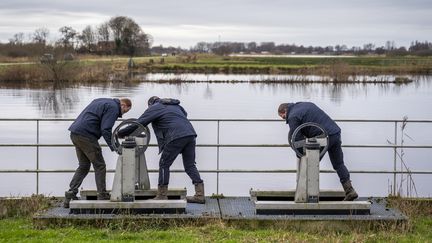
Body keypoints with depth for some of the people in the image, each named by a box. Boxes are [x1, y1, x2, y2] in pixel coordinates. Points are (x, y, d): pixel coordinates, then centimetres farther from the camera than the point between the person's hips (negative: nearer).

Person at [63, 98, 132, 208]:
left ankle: (70, 195, 11)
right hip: (86, 135, -9)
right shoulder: (113, 108, -5)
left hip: (75, 133, 10)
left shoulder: (101, 101, 25)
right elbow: (105, 129, -16)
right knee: (99, 166, 0)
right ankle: (102, 196, 2)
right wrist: (114, 147, -14)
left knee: (84, 166, 17)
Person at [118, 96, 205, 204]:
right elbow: (184, 114, 41)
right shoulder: (175, 105, 29)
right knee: (190, 165, 12)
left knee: (164, 164, 5)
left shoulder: (154, 108, 10)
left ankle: (162, 196, 6)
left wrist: (121, 133, 15)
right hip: (190, 134, 7)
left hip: (176, 136, -7)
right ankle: (200, 195, 7)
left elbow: (139, 123, 7)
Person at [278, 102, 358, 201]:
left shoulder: (293, 116, -4)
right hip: (335, 131, 8)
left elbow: (294, 138, -6)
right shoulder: (306, 104, 23)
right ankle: (350, 190, 12)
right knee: (339, 164, 15)